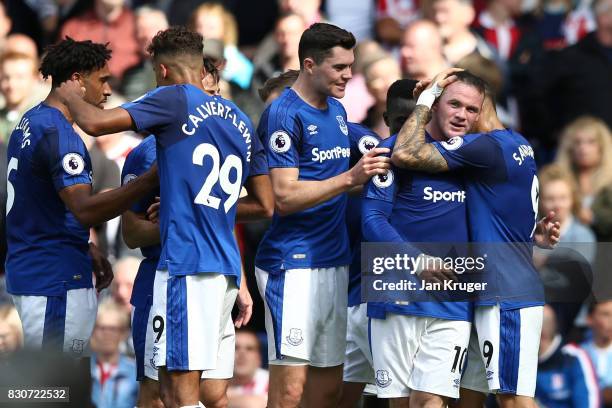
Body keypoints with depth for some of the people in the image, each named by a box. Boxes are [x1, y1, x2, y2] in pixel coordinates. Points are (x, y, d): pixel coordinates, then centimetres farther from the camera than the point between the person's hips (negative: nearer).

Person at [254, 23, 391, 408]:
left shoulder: (337, 111, 15)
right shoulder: (286, 113, -10)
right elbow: (285, 197, -17)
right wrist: (350, 178, -23)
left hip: (334, 261, 8)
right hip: (294, 263, -8)